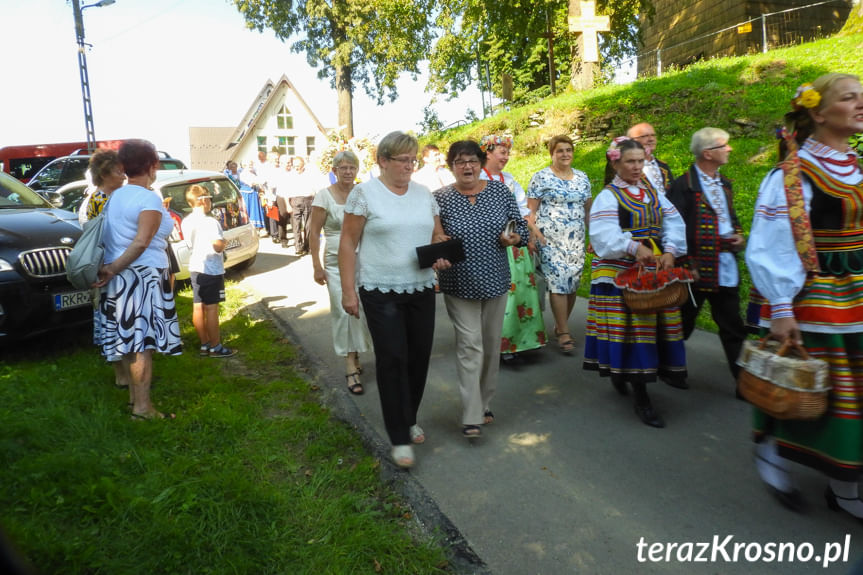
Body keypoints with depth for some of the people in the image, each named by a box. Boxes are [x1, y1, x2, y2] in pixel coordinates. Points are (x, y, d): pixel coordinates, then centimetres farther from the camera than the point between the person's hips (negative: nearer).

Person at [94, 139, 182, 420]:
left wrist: (110, 268, 10)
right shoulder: (150, 199, -13)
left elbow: (110, 236, 10)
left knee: (128, 339, 15)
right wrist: (113, 269, -15)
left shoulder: (116, 196, 11)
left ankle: (134, 394, 27)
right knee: (142, 343, -4)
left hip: (118, 279, 8)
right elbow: (142, 242, -21)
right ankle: (142, 407, 0)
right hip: (142, 277, -8)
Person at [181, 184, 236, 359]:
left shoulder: (186, 222, 7)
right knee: (211, 308, -2)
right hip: (211, 270, -8)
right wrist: (224, 241, -4)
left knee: (198, 307, 10)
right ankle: (215, 347, 5)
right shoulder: (210, 222, -17)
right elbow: (218, 246, -25)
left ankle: (204, 345, 20)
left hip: (195, 269, 8)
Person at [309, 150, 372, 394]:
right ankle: (350, 366, 6)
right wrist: (317, 266, -5)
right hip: (336, 262, -2)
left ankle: (354, 356, 24)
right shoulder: (324, 195, -2)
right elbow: (314, 232, -1)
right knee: (343, 311, -4)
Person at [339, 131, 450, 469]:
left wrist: (441, 254, -7)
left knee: (419, 356, 9)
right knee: (392, 359, -4)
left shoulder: (423, 193, 10)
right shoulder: (364, 193, -4)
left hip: (421, 289, 5)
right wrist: (348, 290, -10)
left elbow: (438, 234, 16)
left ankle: (409, 419, 31)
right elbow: (348, 243, -5)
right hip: (381, 291, -5)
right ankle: (400, 438, 7)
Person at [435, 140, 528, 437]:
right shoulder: (440, 198, -5)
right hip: (459, 284, -3)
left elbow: (521, 226, 8)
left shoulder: (500, 191, 2)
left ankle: (484, 403, 32)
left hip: (494, 281, 3)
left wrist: (515, 238, -12)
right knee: (469, 344, -7)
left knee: (491, 343, 13)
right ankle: (471, 417, 1)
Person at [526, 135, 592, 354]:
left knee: (573, 282, 5)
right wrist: (534, 233, -14)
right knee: (558, 281, -11)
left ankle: (560, 326, 22)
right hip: (550, 239, -5)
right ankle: (564, 333, -3)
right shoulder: (541, 177, -1)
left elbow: (588, 209, 19)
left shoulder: (582, 178, 14)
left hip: (576, 240, 5)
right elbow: (531, 210, -3)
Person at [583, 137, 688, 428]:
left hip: (655, 270, 6)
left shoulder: (652, 192, 14)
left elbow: (673, 223, 4)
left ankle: (622, 374, 30)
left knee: (653, 326, 9)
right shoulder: (608, 196, -4)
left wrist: (670, 251, -13)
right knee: (631, 328, -6)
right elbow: (604, 234, -20)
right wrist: (634, 247, -34)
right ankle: (641, 399, 2)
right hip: (622, 273, -6)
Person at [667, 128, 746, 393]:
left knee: (733, 327, 10)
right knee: (682, 324, 8)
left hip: (726, 269, 7)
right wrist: (685, 266, -19)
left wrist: (738, 236, 6)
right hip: (696, 269, -7)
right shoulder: (683, 186, -11)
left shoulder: (724, 184, 15)